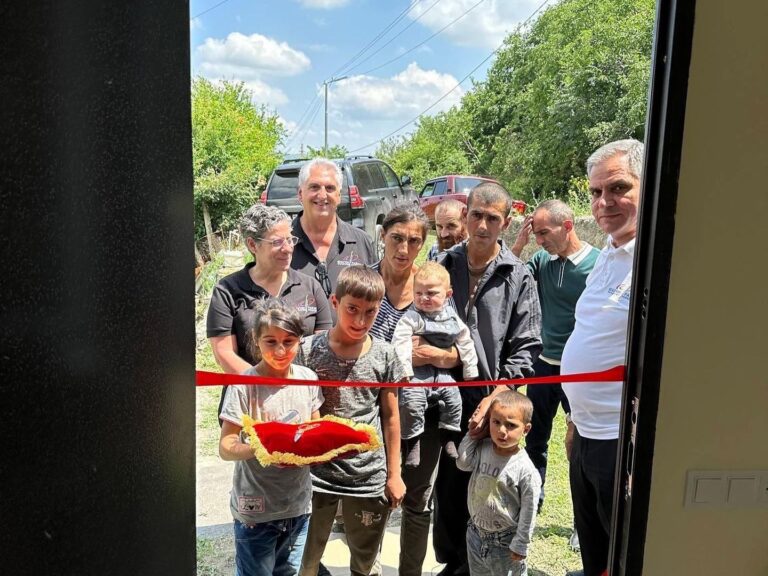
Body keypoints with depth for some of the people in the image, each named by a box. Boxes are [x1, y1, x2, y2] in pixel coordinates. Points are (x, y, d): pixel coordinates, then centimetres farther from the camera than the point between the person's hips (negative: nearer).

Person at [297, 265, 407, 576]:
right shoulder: (309, 350, -8)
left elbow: (391, 416, 4)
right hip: (316, 472, -1)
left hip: (370, 476, 1)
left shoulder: (384, 355, -4)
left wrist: (394, 474, 6)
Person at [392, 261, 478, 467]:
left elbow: (465, 342, 13)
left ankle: (448, 436, 19)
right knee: (412, 399, -23)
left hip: (441, 371, 5)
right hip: (416, 372, -5)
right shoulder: (411, 317, -11)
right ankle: (413, 440, -6)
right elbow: (400, 342, -22)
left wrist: (470, 372, 13)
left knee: (453, 396, 0)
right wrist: (403, 371, -29)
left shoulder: (452, 317, 5)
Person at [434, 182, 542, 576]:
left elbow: (525, 349, -4)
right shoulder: (442, 265, 3)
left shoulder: (519, 277, -2)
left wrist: (493, 399, -11)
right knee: (447, 486, 13)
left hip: (492, 404, -1)